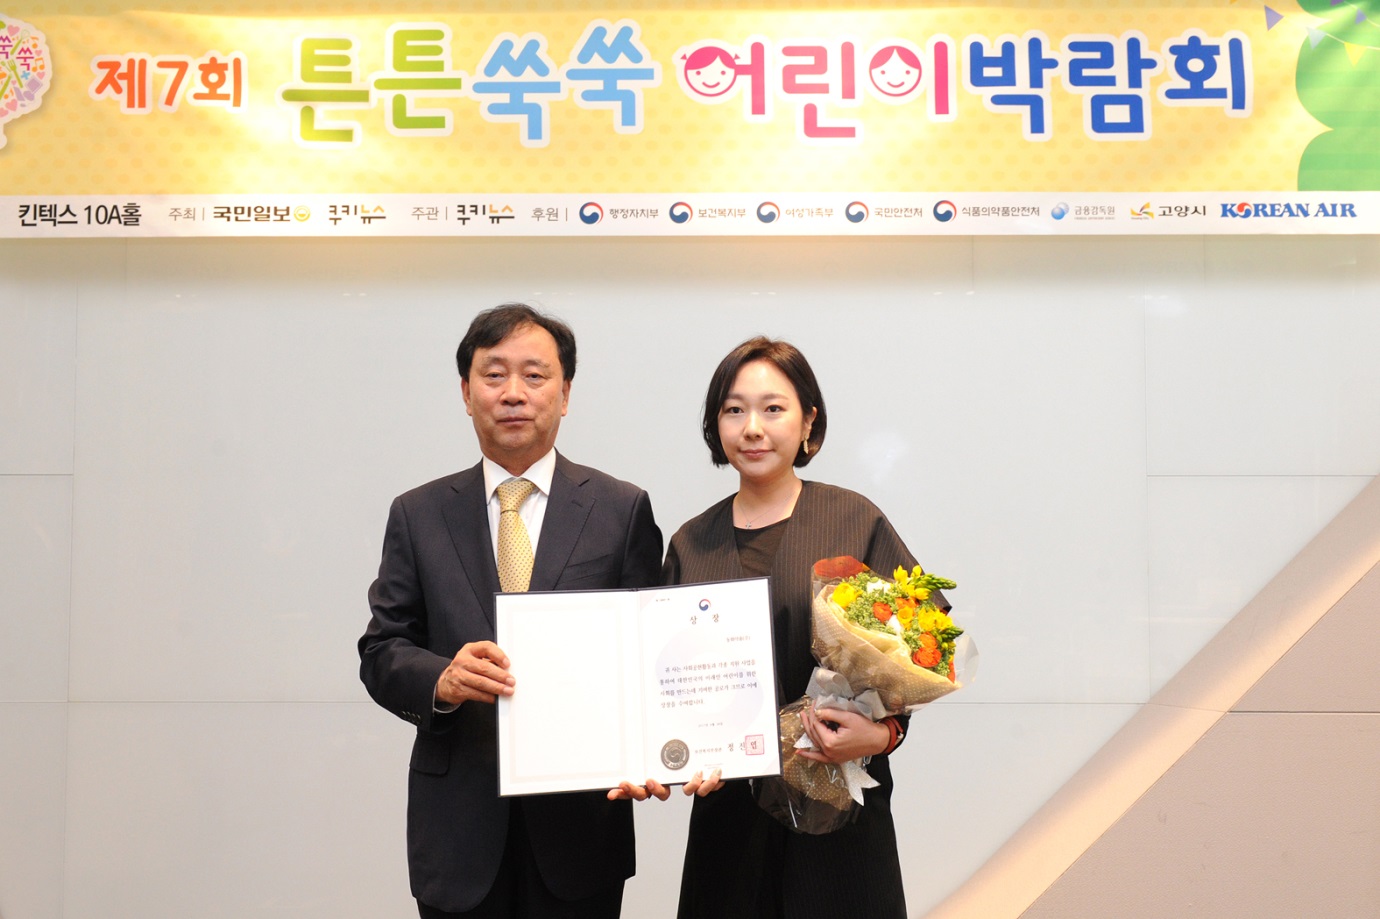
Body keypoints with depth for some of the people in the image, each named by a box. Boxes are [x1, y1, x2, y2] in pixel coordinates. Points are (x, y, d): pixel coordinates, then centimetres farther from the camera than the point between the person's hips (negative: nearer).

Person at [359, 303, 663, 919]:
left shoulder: (623, 509, -1)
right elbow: (380, 653, 2)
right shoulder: (418, 515, 3)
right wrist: (440, 679, -20)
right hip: (459, 823, 1)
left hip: (580, 822, -1)